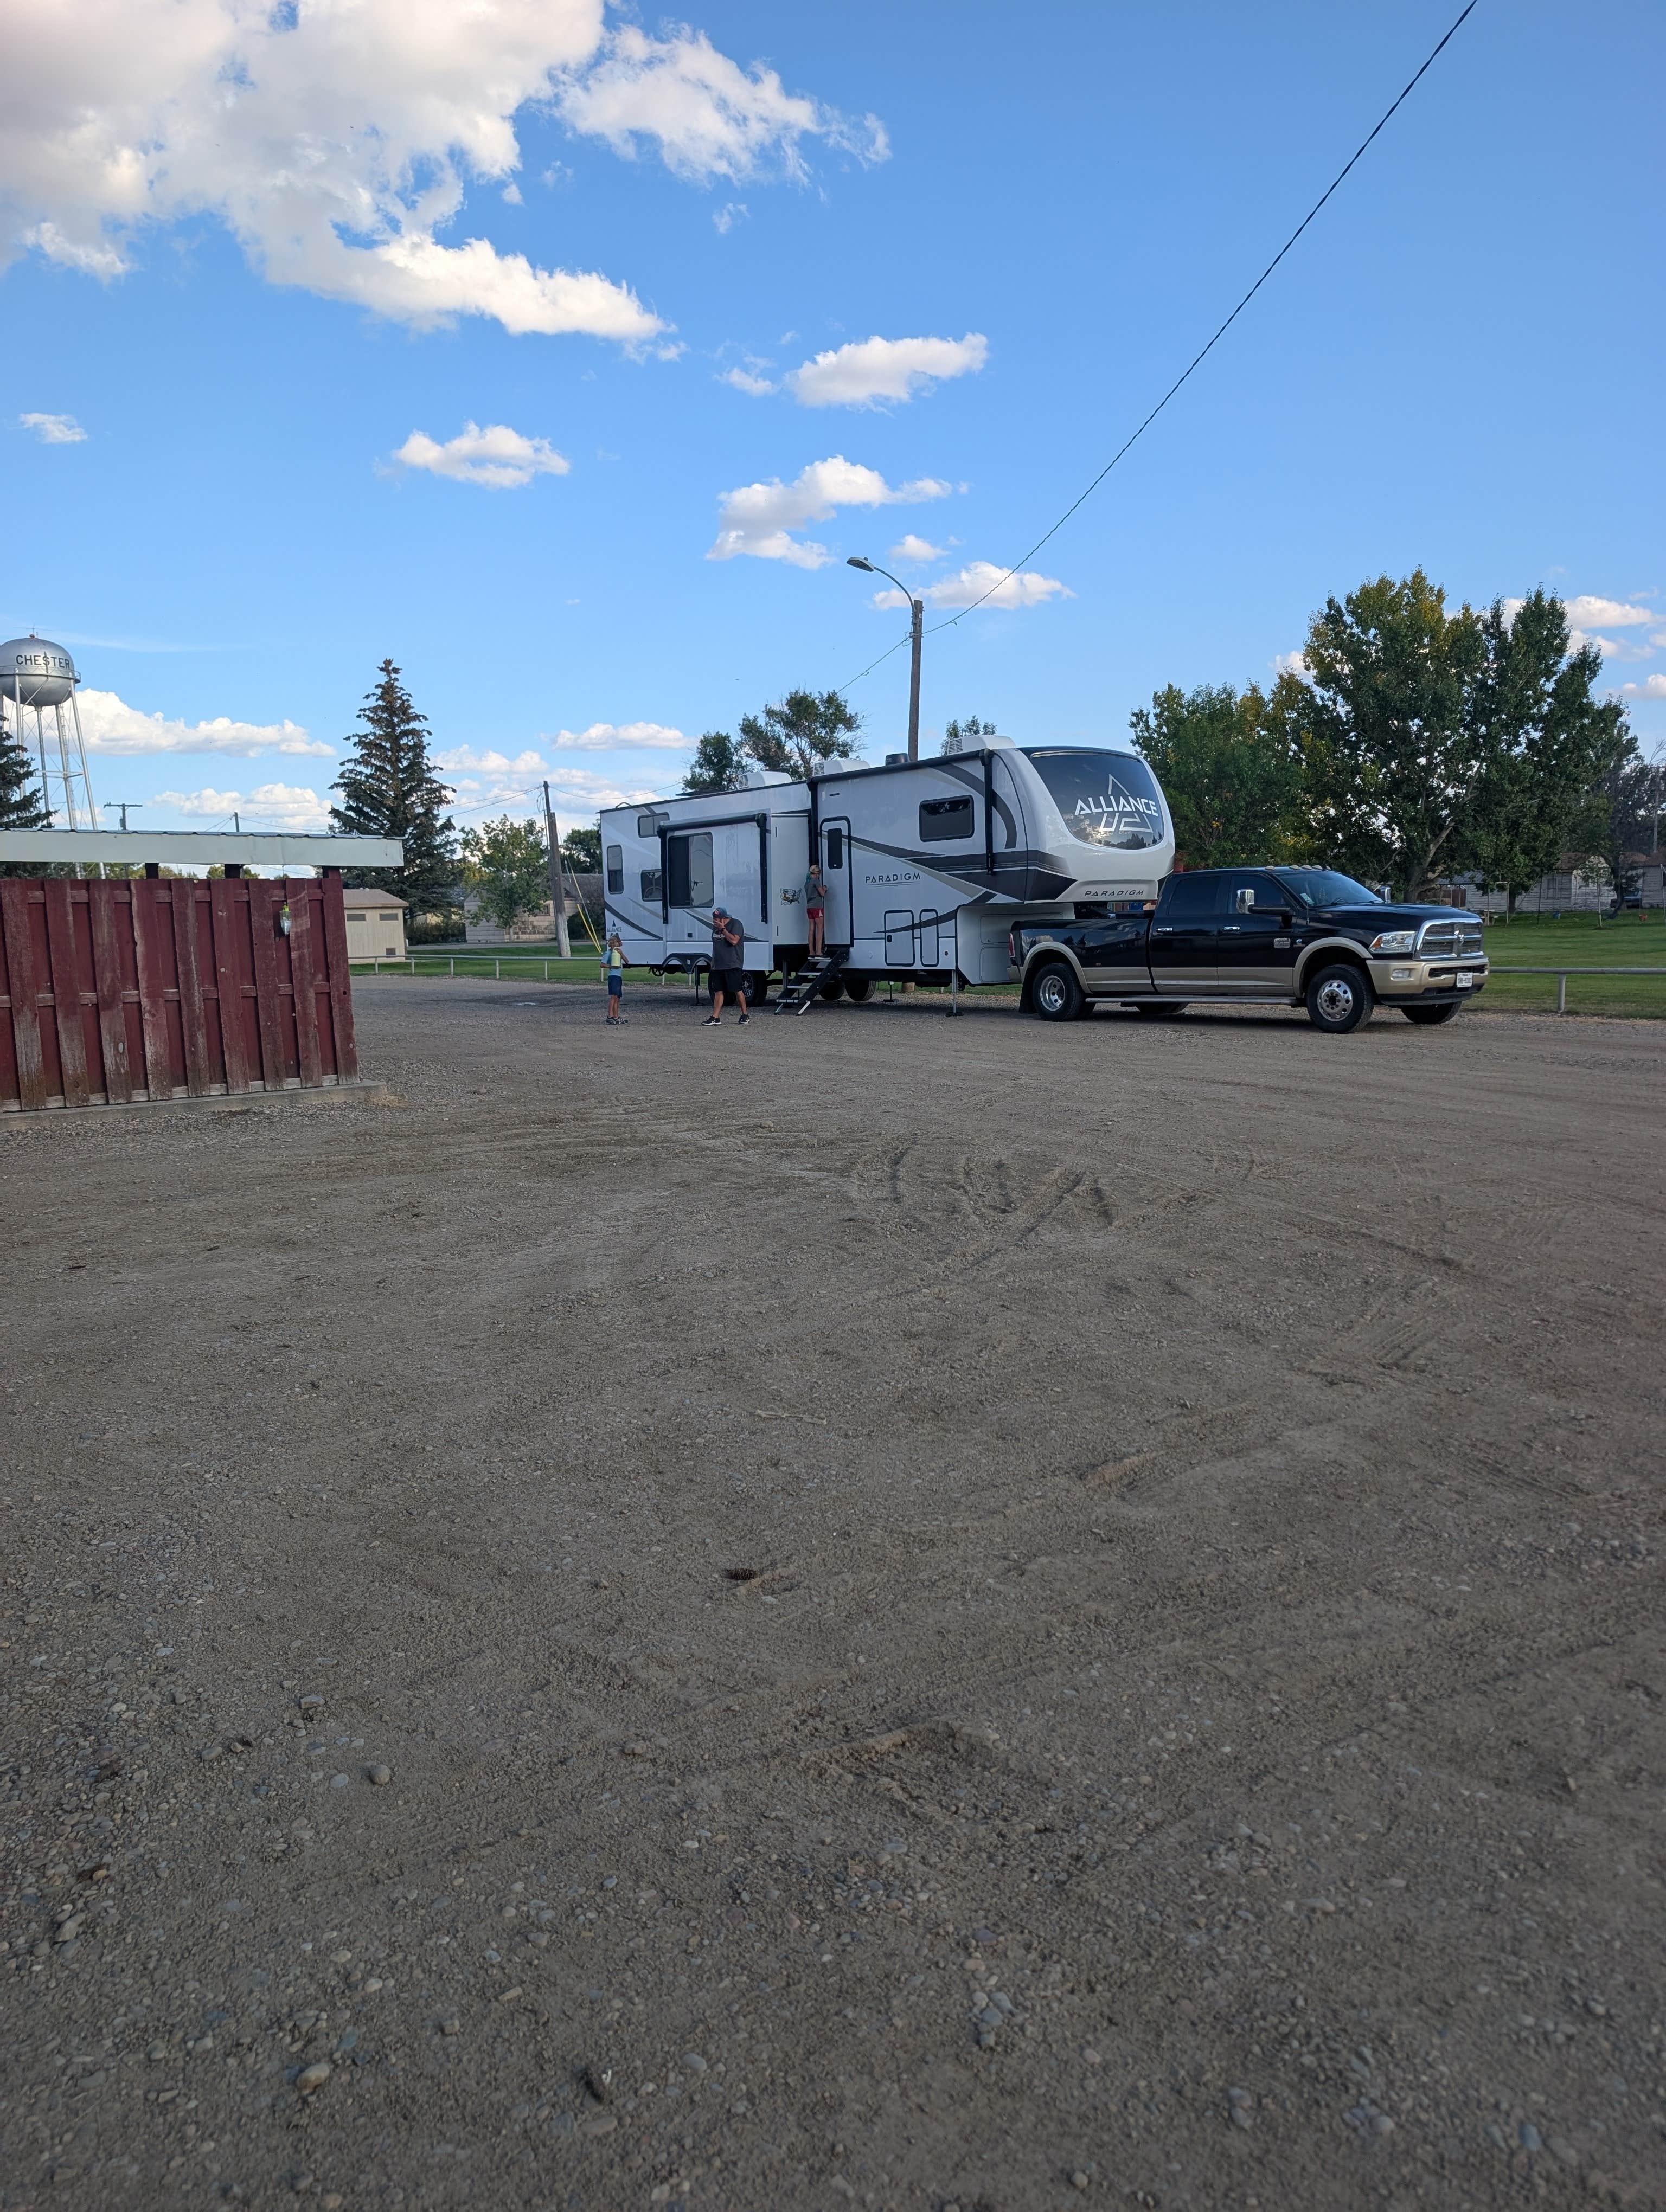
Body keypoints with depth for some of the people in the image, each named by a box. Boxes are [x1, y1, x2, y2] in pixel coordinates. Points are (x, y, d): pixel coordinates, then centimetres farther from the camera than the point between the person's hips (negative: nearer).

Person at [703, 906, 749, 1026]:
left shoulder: (735, 924, -8)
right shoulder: (716, 927, 16)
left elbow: (734, 940, -22)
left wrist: (723, 929, -17)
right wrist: (712, 962, 21)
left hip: (732, 965, -7)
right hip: (718, 965, 7)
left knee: (737, 991, -4)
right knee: (718, 992, 4)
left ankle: (745, 1015, 9)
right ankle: (715, 1018, 4)